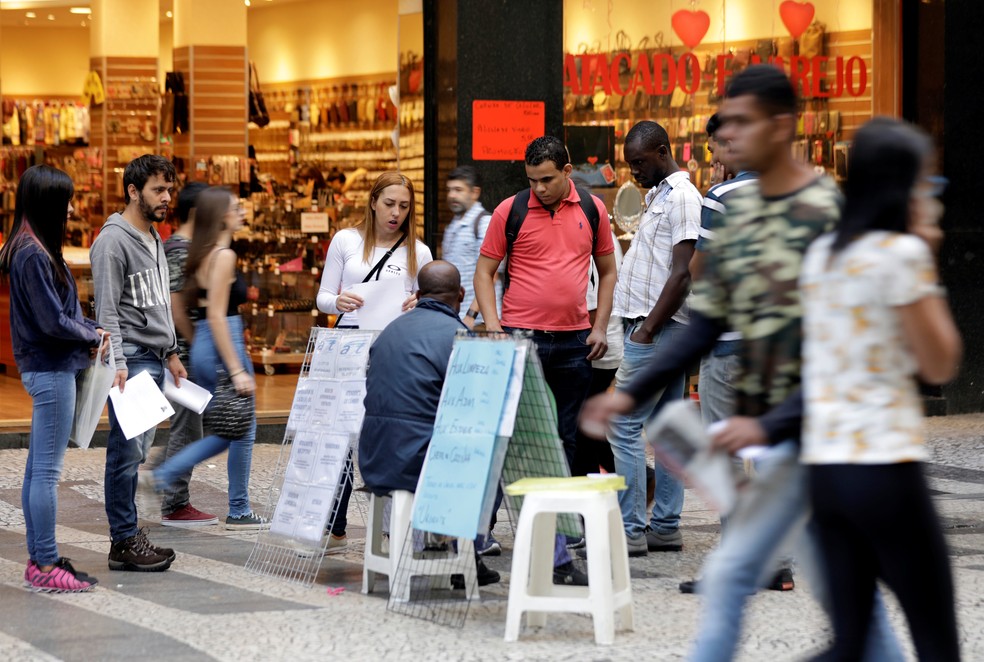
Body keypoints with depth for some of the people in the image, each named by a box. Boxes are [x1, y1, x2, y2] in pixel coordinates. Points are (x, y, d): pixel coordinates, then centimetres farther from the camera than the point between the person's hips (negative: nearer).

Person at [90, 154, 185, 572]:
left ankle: (126, 533, 14)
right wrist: (118, 364, -22)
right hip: (131, 358, -9)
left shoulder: (155, 240, 18)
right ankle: (124, 542, -6)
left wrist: (171, 352, 23)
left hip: (153, 361, 9)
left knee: (135, 452, 10)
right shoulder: (113, 241, -10)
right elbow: (107, 310, -15)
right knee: (127, 451, -8)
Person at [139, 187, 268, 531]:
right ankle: (239, 512, 13)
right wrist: (236, 370, -20)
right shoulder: (224, 255, -15)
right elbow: (216, 316, -20)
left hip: (202, 347, 9)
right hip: (223, 346, -9)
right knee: (243, 429, 5)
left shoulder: (202, 254, 11)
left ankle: (163, 475, 10)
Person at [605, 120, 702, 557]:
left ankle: (631, 530, -9)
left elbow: (682, 274, -19)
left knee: (624, 425, -10)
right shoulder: (660, 195, 18)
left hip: (659, 328, -10)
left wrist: (646, 330, -19)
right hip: (662, 328, 10)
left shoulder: (681, 198, -13)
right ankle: (665, 528, 13)